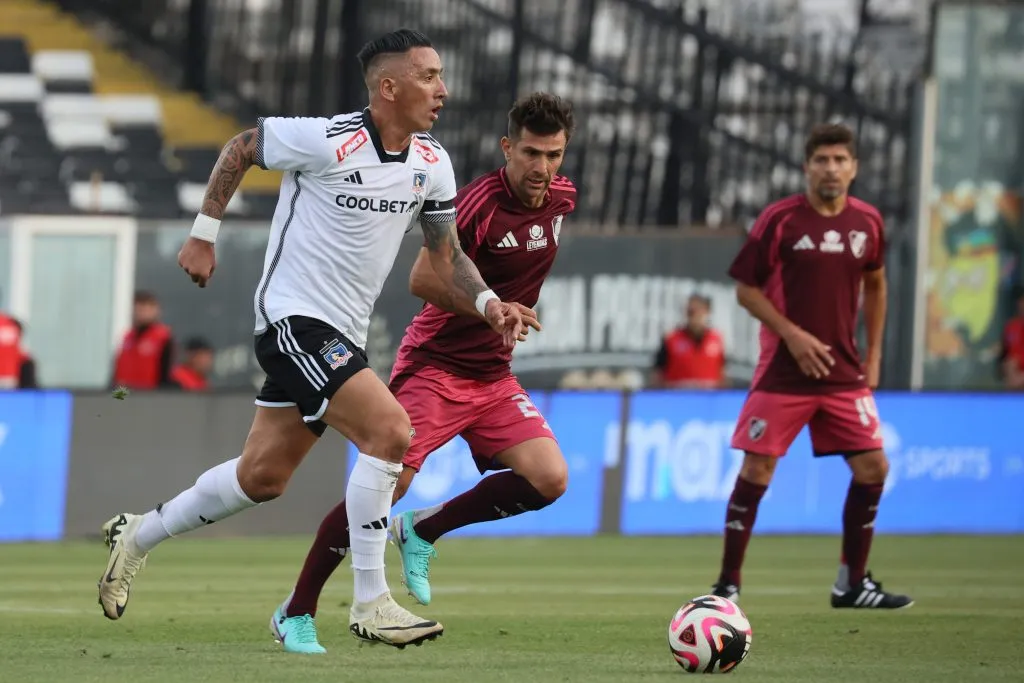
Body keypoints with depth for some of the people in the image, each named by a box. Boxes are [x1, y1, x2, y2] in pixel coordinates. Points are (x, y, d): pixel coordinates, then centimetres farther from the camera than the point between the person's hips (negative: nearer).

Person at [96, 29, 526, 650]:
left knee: (263, 477, 14)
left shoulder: (432, 165, 3)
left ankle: (139, 537, 35)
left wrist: (488, 303, -6)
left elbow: (446, 256, 13)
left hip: (342, 333, 8)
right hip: (293, 316, -8)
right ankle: (371, 604, -16)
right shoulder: (326, 141, -18)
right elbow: (240, 148, -2)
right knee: (390, 430, -23)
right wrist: (204, 234, 2)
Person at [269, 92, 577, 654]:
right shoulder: (483, 202, -19)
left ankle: (423, 531, 9)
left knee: (549, 479, -12)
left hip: (492, 375, 7)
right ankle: (296, 614, -1)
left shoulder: (561, 198, 3)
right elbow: (423, 280, -23)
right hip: (435, 365, -6)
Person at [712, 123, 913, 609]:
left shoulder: (867, 222, 4)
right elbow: (746, 289, -5)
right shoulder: (780, 220, -9)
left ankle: (852, 584, 13)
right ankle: (727, 584, 2)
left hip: (844, 372, 4)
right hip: (783, 370, -4)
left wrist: (873, 356, 14)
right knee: (757, 468, -6)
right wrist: (792, 334, -16)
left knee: (873, 466, -1)